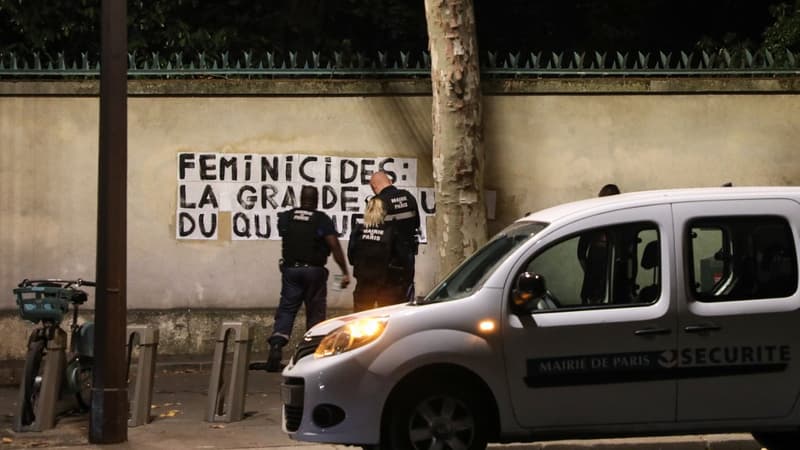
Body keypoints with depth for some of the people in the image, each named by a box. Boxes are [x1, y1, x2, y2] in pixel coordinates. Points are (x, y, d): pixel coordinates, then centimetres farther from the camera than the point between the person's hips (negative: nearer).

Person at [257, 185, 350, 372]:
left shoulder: (285, 217, 4)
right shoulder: (322, 220, -6)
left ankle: (276, 345, -19)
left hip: (291, 269, 2)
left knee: (286, 309, 2)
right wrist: (345, 272, -13)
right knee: (315, 312, 6)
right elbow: (334, 246, -14)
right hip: (314, 271, -2)